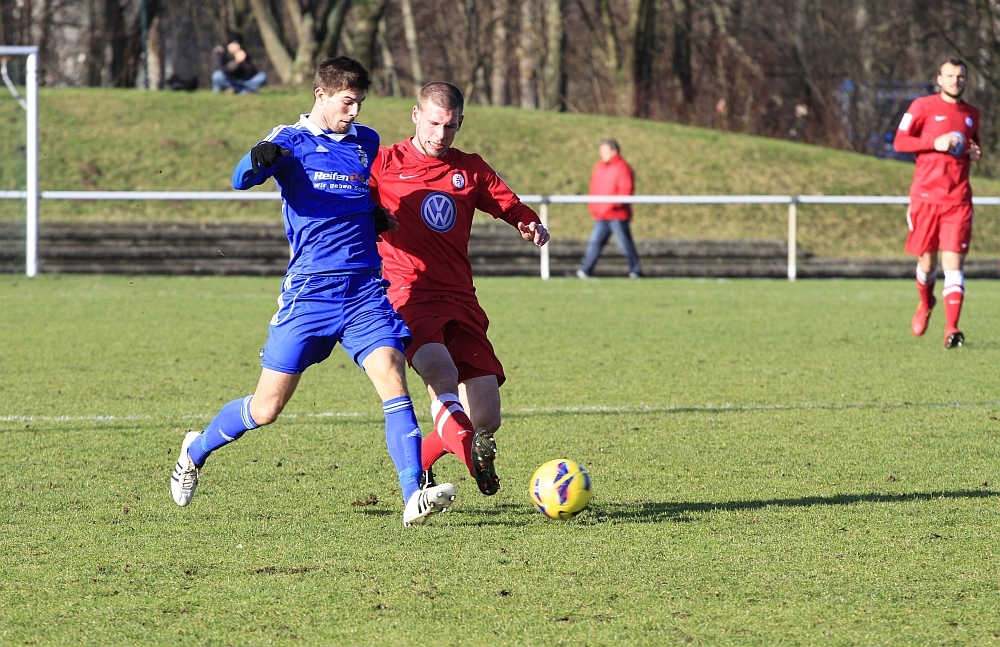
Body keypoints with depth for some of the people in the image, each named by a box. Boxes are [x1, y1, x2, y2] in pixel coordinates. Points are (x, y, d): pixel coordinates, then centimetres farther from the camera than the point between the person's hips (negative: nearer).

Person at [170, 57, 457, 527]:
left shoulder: (368, 143, 14)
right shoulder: (292, 141, -1)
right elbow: (242, 179, -20)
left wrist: (379, 217, 11)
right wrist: (259, 158, -42)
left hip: (365, 290, 3)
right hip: (309, 290, -3)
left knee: (392, 378, -19)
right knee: (267, 408, 3)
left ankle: (414, 497, -25)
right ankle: (196, 450, 31)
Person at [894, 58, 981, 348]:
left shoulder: (971, 114, 15)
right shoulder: (923, 106, 2)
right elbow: (900, 141, -2)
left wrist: (976, 153, 6)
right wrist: (935, 143, -14)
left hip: (958, 199, 2)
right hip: (925, 195, -2)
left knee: (953, 261, -11)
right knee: (927, 260, 6)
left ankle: (951, 328, -18)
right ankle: (925, 304, 38)